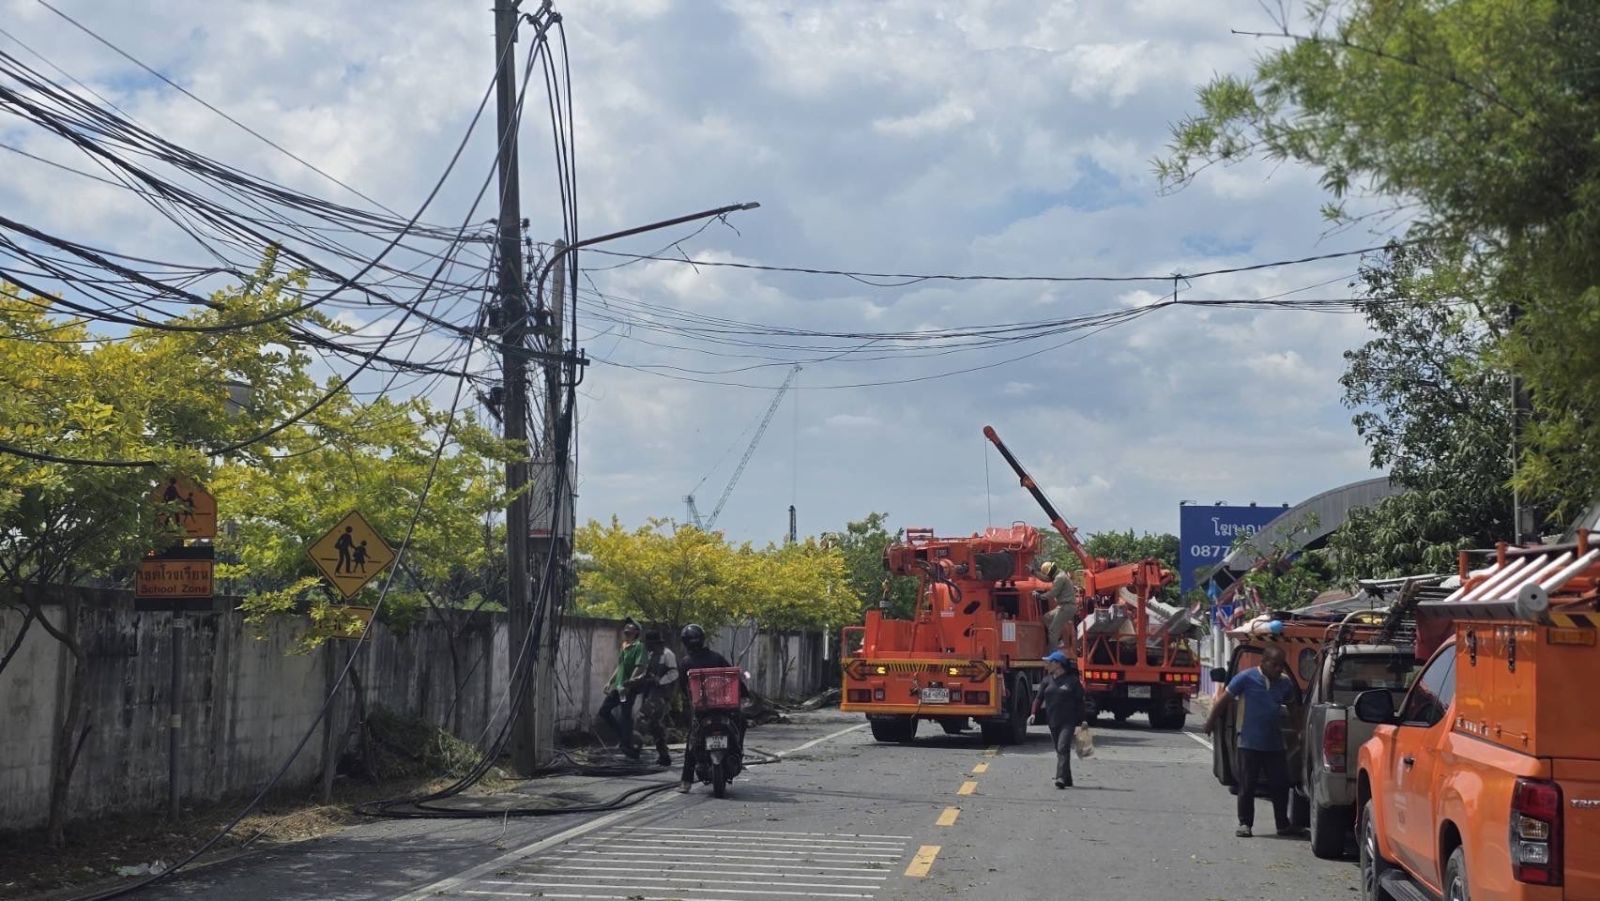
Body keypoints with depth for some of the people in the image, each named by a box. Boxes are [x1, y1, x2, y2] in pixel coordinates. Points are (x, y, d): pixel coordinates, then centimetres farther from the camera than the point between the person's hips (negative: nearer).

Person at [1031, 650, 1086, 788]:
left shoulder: (1072, 680, -2)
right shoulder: (1047, 680, 10)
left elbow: (1080, 701, 1)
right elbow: (1039, 697, 5)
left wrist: (1081, 721, -2)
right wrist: (1034, 713, -10)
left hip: (1068, 721, -5)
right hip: (1052, 721, 5)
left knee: (1063, 748, -18)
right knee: (1059, 750, 12)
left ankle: (1061, 778, -24)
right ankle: (1067, 779, 24)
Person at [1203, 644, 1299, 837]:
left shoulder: (1285, 683, 4)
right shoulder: (1247, 678, -9)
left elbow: (1292, 704, 22)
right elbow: (1224, 700, -2)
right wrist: (1211, 722, 3)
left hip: (1275, 744, 4)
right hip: (1249, 743, -4)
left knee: (1281, 785, 7)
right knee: (1247, 787, 1)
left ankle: (1283, 824, 19)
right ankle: (1245, 823, 11)